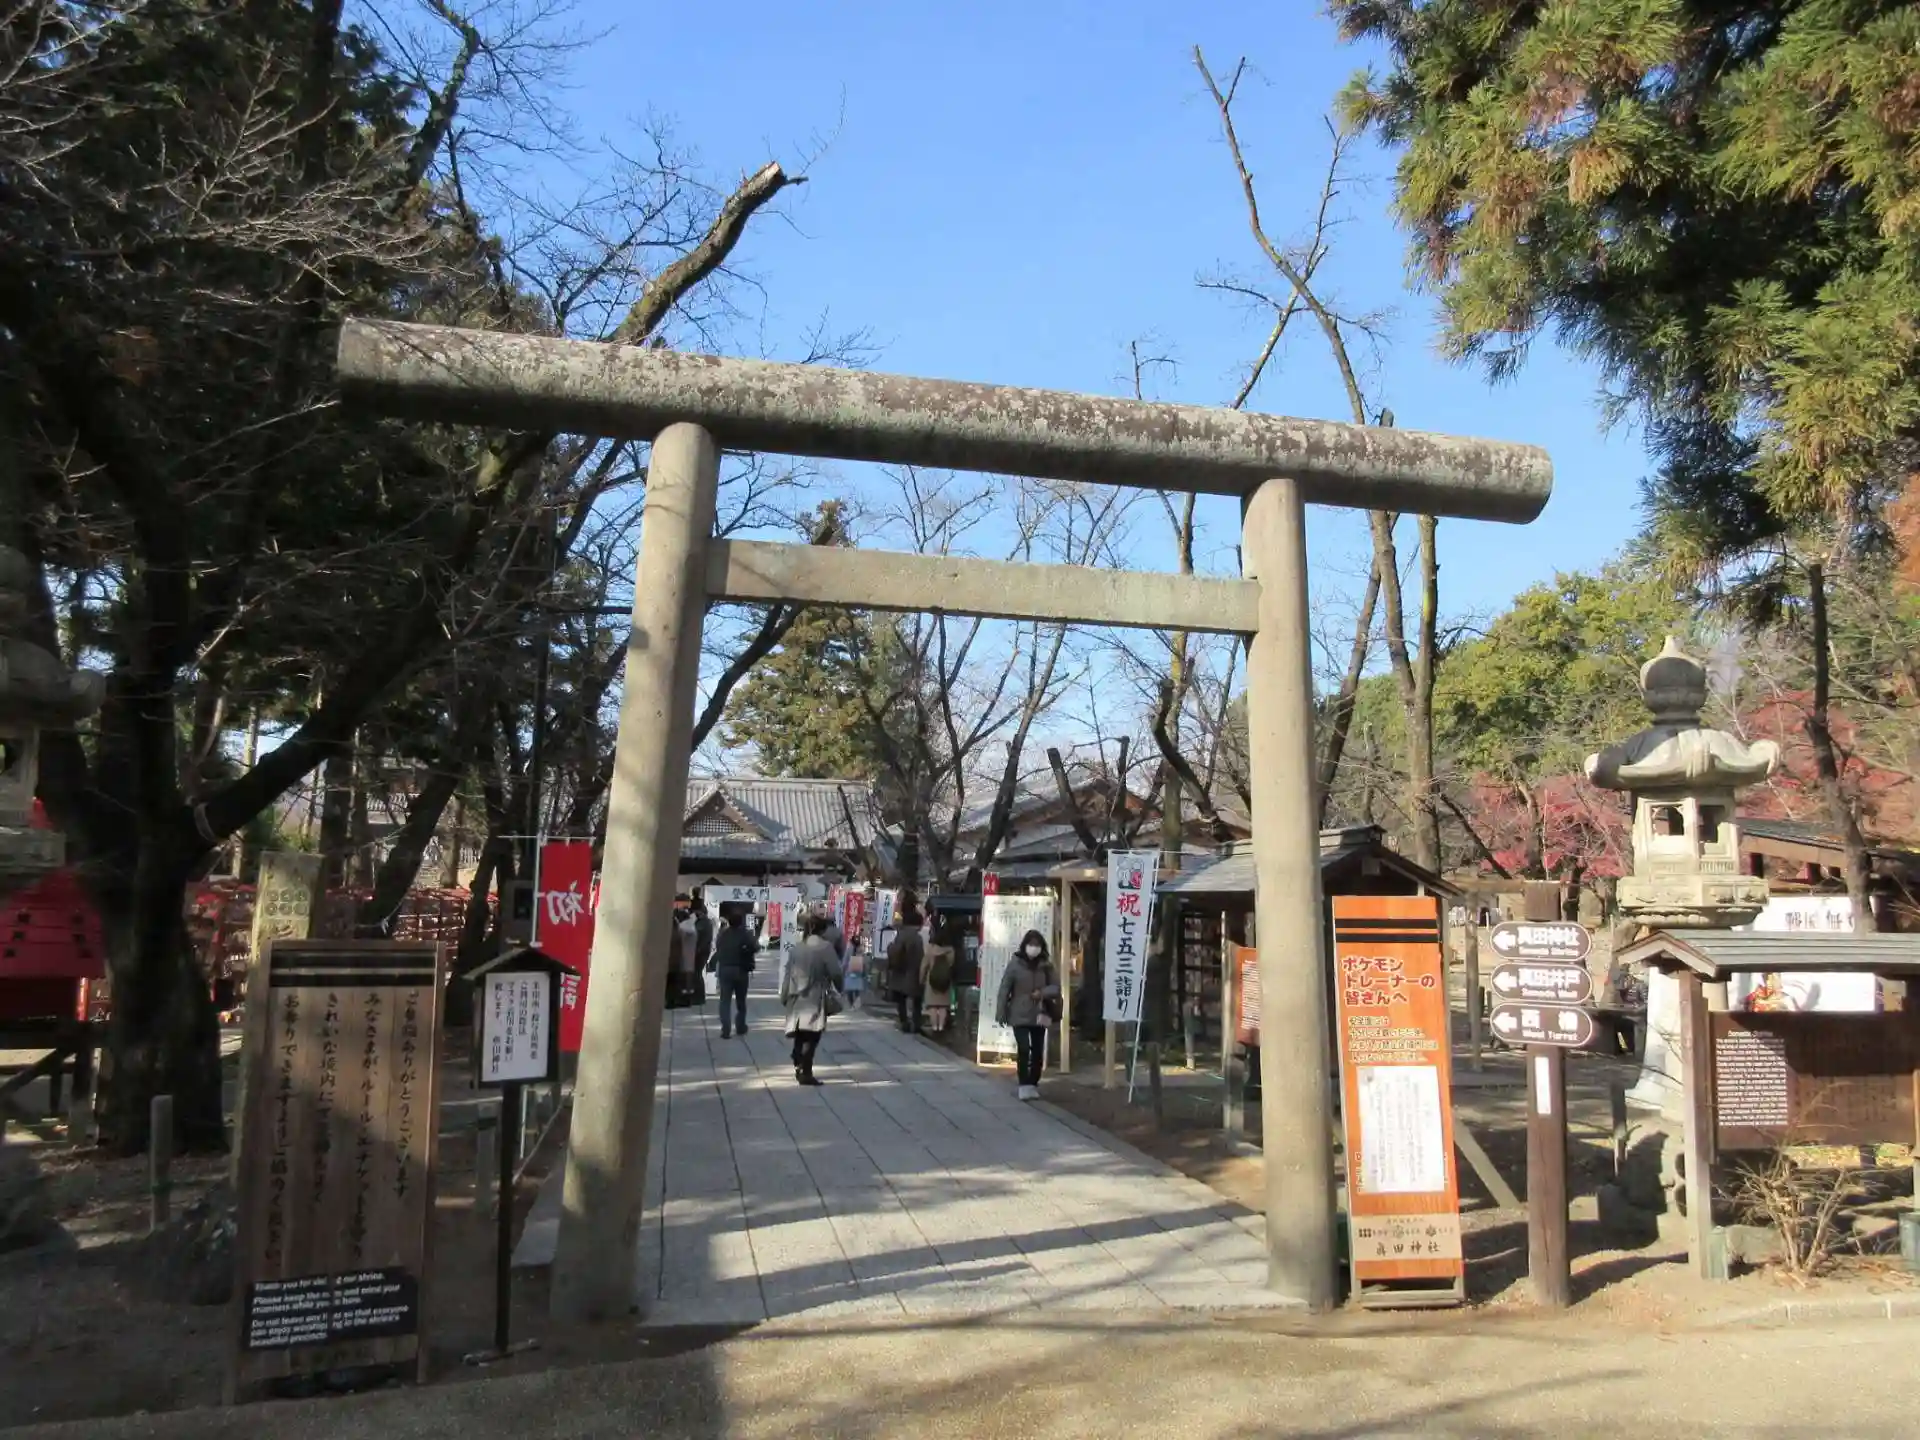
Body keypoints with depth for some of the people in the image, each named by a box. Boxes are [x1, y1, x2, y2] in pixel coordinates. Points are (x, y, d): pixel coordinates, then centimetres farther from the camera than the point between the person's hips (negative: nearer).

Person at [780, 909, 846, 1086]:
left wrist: (785, 995, 16)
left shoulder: (798, 947, 8)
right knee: (811, 1037, -4)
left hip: (797, 999, 6)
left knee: (800, 1036, 16)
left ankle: (799, 1068, 22)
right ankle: (805, 1072, -7)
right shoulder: (825, 946, -8)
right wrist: (838, 991, 7)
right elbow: (835, 972, -10)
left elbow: (789, 972, 9)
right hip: (815, 999, -6)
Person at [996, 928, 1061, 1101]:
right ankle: (1024, 1085, -7)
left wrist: (1042, 993, -16)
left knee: (1038, 1052, 8)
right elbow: (1004, 989, -6)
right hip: (1020, 1015, -3)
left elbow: (1056, 986, 4)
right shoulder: (1015, 964, -7)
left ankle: (1033, 1085, 21)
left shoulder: (1046, 965, 1)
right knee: (1024, 1049, -15)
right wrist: (1001, 1013, -8)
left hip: (1039, 1015, 3)